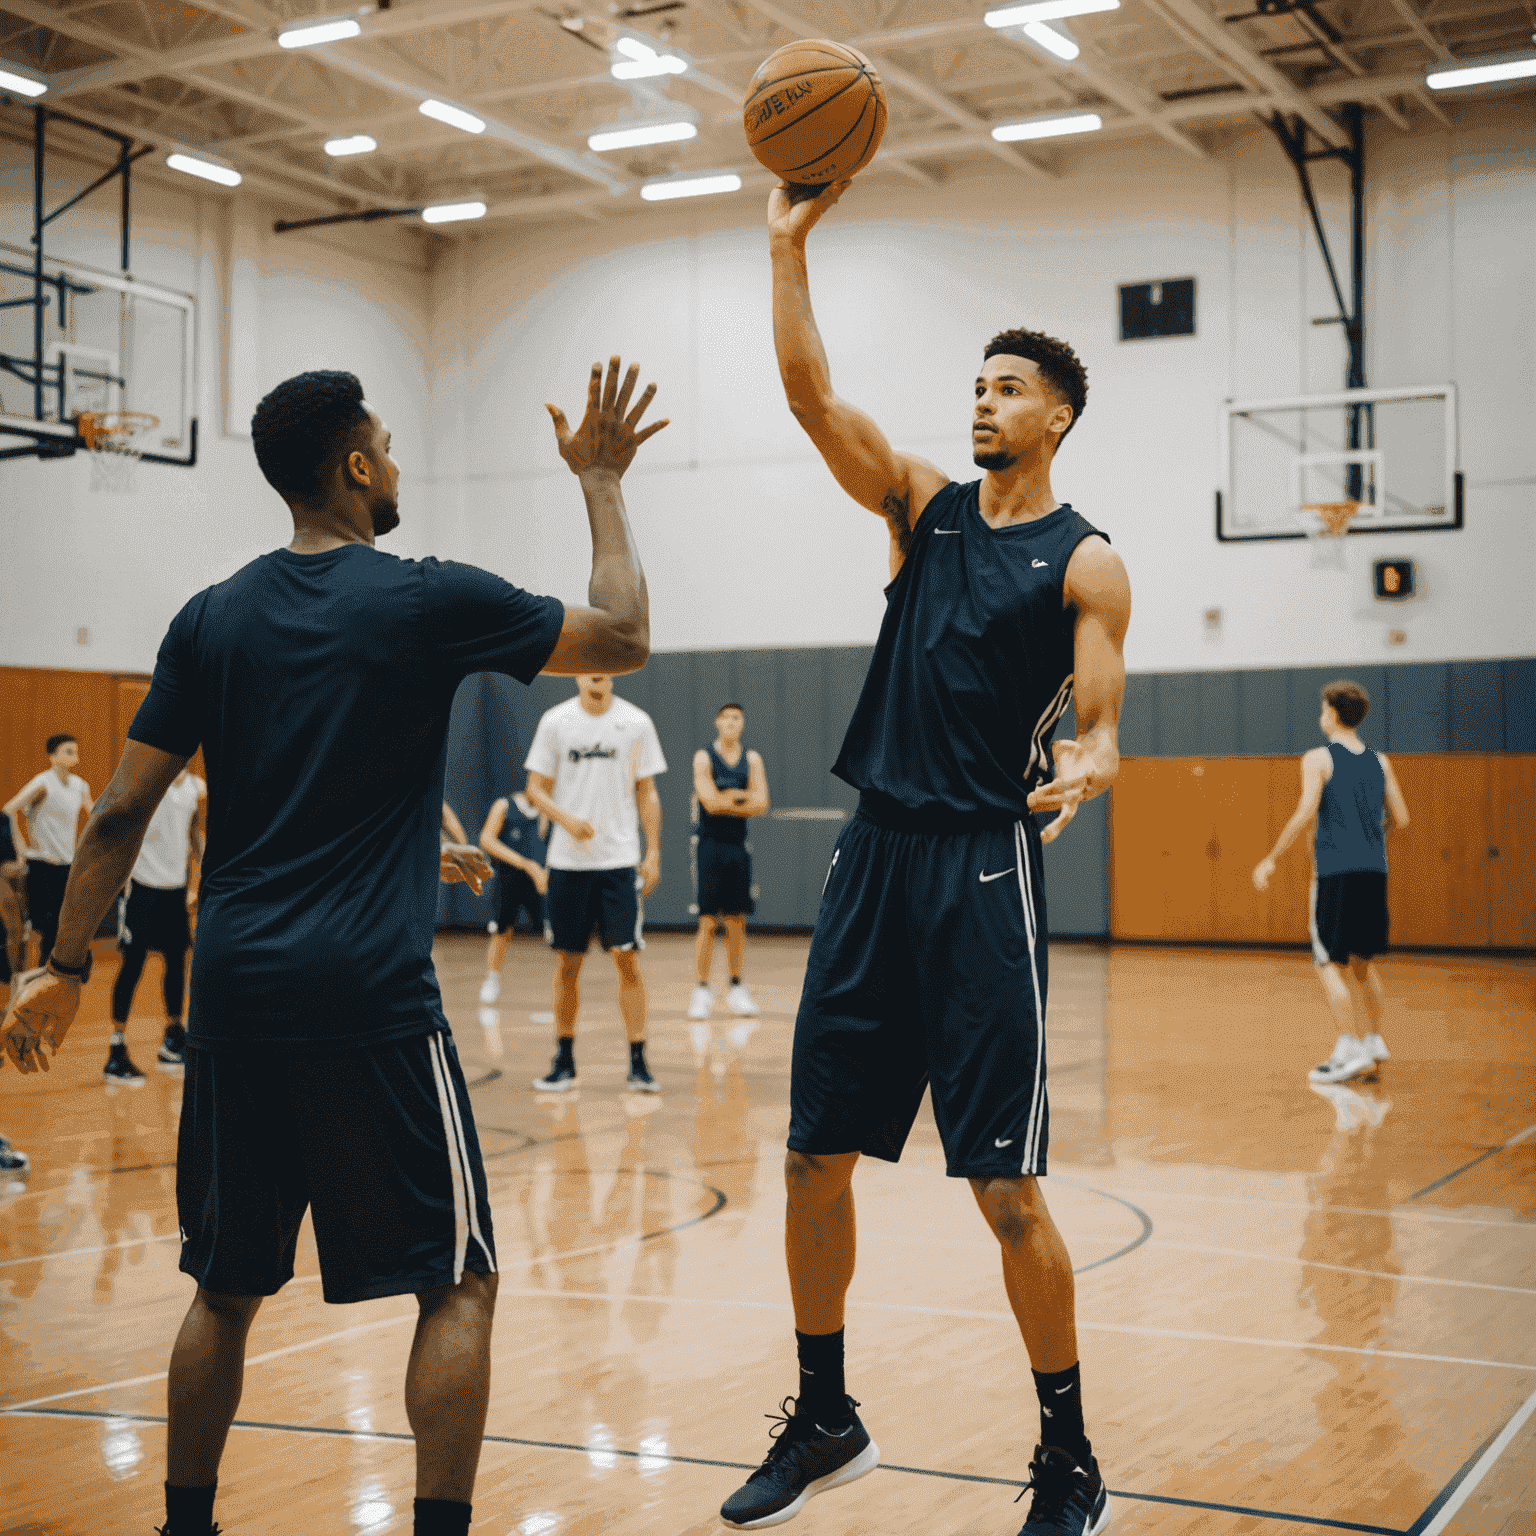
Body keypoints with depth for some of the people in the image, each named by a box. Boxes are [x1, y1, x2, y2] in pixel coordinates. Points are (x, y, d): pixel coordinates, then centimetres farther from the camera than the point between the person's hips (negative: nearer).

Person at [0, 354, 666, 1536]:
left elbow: (124, 811, 6)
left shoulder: (214, 618, 8)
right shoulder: (429, 602, -4)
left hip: (234, 995, 5)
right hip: (372, 1000, -5)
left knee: (227, 1285, 19)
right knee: (460, 1283, 5)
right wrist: (602, 484, 15)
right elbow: (623, 636, 5)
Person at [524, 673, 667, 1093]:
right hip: (568, 861, 1)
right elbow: (536, 788, 3)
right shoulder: (555, 721, 1)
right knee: (567, 962, 6)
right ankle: (564, 1061, 17)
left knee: (627, 959, -5)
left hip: (620, 860, -1)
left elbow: (646, 792, 6)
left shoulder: (636, 723, 2)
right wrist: (567, 819, -16)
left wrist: (653, 853, 0)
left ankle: (637, 1062, 2)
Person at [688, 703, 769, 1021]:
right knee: (708, 921, -6)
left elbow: (761, 805, -3)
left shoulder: (752, 760, 8)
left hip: (739, 847, 3)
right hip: (710, 847, -3)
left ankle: (736, 989, 15)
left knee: (737, 922, 6)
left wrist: (728, 800, -11)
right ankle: (701, 991, 0)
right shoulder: (704, 758, -2)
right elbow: (710, 802, -15)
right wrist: (743, 797, -6)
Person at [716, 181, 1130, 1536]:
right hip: (875, 857, 5)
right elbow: (812, 394, 3)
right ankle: (825, 1426, 24)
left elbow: (1099, 728, -5)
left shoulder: (1085, 563, 0)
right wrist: (790, 245, -4)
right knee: (815, 1158, 8)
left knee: (1005, 1185, -5)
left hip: (985, 868, -5)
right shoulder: (924, 509, 12)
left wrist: (1085, 769, -28)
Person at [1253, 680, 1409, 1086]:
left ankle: (1350, 1052, -9)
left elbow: (1306, 813, -14)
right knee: (1363, 961, 19)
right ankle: (1374, 1041, 19)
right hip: (1374, 870, 6)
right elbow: (1400, 818, 11)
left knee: (1329, 964, -2)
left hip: (1335, 870, -6)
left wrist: (1271, 859, -8)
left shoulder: (1318, 759, -3)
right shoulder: (1379, 761, 12)